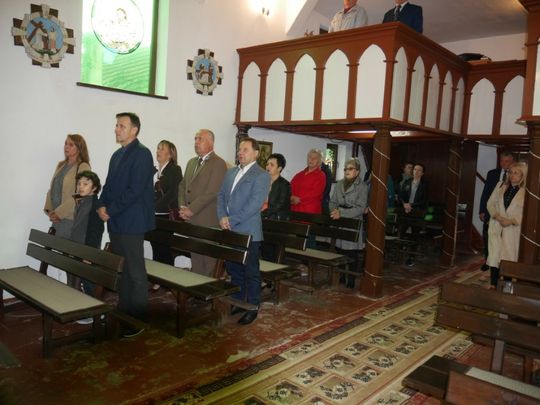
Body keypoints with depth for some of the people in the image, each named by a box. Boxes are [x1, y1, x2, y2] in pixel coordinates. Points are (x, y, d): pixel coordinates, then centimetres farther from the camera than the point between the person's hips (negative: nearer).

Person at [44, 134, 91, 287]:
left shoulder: (83, 167, -8)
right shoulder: (61, 165, 16)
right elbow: (52, 189, 17)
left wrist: (60, 212, -15)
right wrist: (49, 210, 3)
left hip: (71, 218, -7)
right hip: (57, 218, 7)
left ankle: (74, 289, 9)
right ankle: (69, 287, 18)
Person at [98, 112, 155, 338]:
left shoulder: (142, 154, -10)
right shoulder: (117, 155, 17)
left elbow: (135, 190, -18)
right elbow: (109, 185, 19)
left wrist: (111, 210, -14)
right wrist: (102, 205, 1)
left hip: (131, 222, -8)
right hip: (116, 222, 8)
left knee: (135, 274, 0)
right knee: (121, 271, 14)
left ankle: (137, 321, 11)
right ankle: (123, 313, 26)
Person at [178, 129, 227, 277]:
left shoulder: (219, 164, -8)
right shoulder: (191, 162, 18)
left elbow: (212, 192, -16)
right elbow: (182, 186, 19)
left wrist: (191, 209, -15)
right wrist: (182, 207, 3)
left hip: (208, 222, -7)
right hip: (191, 220, 7)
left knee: (208, 262, -2)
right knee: (195, 258, 12)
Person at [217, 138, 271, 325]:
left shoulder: (261, 175, -8)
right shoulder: (231, 172, 15)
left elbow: (255, 203, -18)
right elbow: (221, 196, 12)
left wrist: (232, 220, -19)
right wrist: (222, 217, -6)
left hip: (248, 232, -7)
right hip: (229, 231, 7)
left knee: (250, 271, 4)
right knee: (233, 269, 15)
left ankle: (252, 307, 16)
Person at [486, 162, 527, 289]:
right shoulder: (500, 185, 7)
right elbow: (491, 203, 7)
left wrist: (511, 221, -17)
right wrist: (497, 216, -8)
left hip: (513, 229, -3)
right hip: (496, 226, 3)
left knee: (509, 256, 3)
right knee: (494, 254, 0)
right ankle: (493, 284, 5)